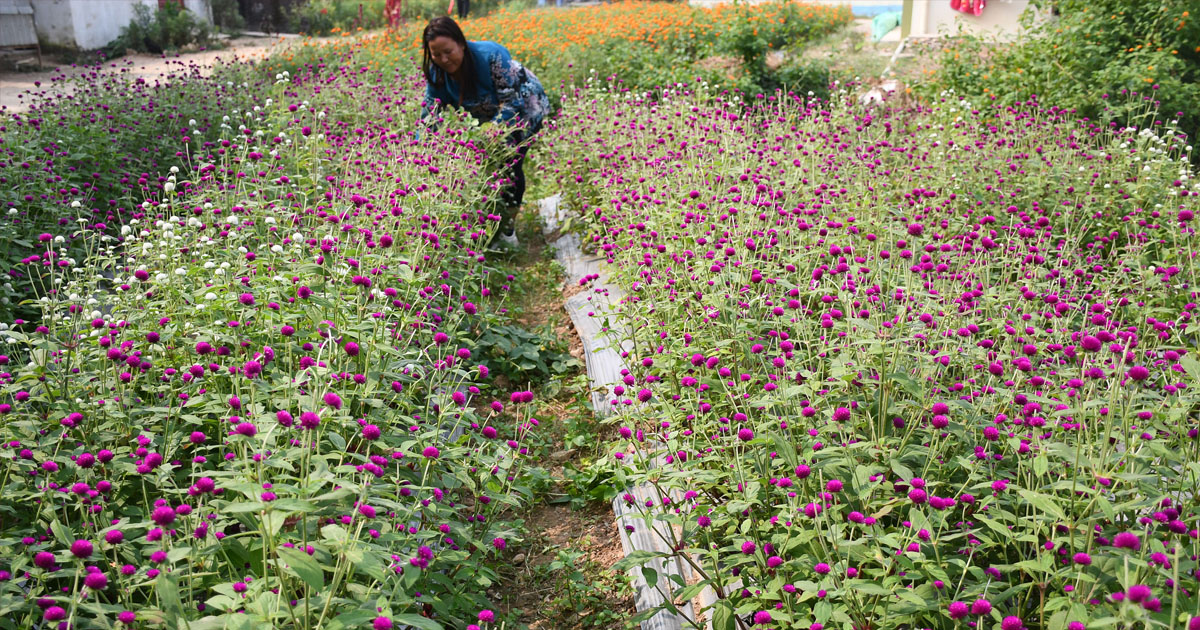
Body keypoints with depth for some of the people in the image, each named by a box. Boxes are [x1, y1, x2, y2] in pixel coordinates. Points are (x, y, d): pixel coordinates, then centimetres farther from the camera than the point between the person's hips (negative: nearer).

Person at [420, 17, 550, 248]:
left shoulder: (491, 55, -36)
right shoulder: (436, 74, -19)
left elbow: (512, 102, -34)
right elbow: (429, 119, -16)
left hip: (524, 110, -5)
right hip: (485, 117, 5)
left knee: (510, 165, -14)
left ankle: (508, 225, 5)